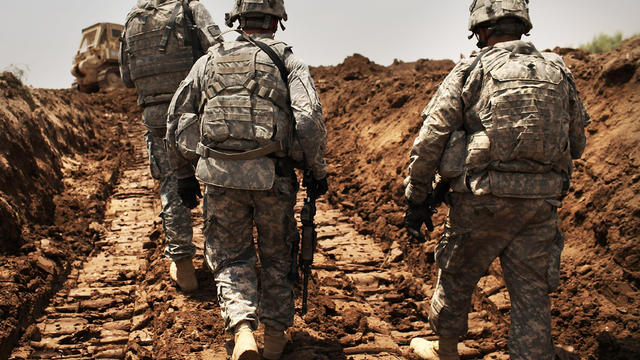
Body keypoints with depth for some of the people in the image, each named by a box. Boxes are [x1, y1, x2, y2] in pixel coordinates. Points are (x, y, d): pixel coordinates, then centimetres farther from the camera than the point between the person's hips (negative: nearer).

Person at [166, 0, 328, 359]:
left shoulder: (209, 60, 11)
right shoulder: (287, 60, 3)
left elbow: (178, 120, 11)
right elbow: (309, 118, -11)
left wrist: (186, 174, 20)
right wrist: (318, 169, 1)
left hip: (219, 174, 1)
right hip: (273, 177, -1)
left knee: (231, 255, 14)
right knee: (277, 254, 19)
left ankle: (243, 330, -6)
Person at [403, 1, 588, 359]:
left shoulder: (470, 71, -2)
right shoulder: (560, 73, 9)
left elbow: (429, 141, -6)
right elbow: (577, 145, 16)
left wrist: (417, 198, 1)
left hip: (483, 199, -3)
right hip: (541, 206, 3)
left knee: (456, 279, 18)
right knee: (532, 294, 10)